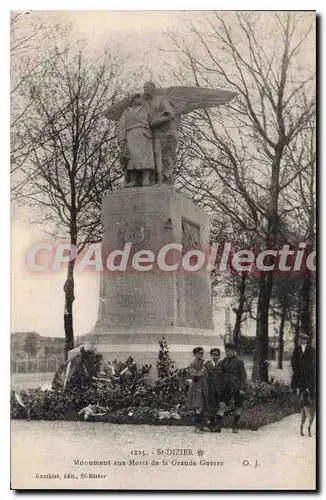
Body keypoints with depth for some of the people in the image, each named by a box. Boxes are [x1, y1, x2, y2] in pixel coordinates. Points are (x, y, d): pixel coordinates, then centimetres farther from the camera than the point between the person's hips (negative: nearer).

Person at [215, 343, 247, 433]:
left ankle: (235, 426, 18)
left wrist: (242, 388, -13)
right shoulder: (223, 362, 7)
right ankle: (218, 426, -8)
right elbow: (220, 375, 12)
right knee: (221, 405, -7)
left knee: (238, 407, 5)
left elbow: (243, 375, -8)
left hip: (237, 388, -3)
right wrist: (219, 387, 7)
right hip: (226, 388, 4)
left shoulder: (238, 361, -7)